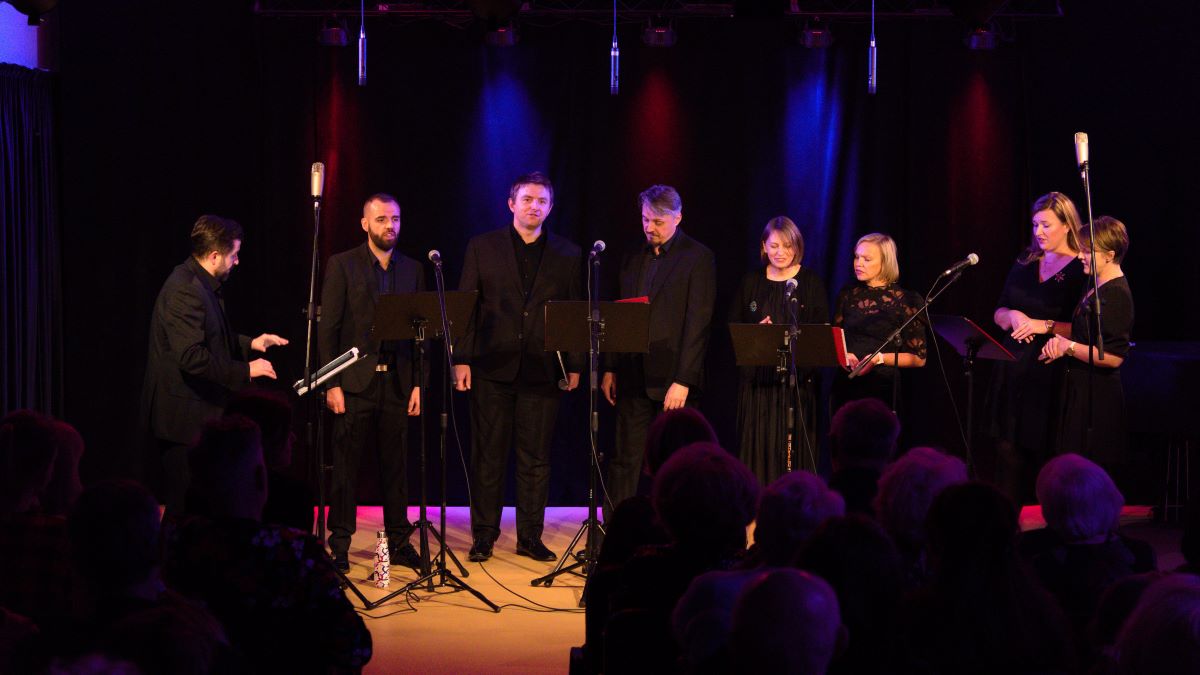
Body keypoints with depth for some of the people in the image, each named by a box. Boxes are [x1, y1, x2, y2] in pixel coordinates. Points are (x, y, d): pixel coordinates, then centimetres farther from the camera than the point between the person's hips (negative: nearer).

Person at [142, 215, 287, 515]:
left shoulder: (202, 285, 13)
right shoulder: (185, 290, -20)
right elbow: (191, 356, -28)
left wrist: (250, 344, 15)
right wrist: (245, 371, -22)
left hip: (199, 412, 10)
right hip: (184, 418, -10)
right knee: (185, 503, -5)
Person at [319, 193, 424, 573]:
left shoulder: (412, 270, 11)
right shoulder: (342, 265, 1)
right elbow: (327, 329, -3)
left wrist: (419, 383, 3)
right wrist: (331, 384, -9)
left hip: (398, 382, 3)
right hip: (354, 382, -3)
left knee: (396, 466, 7)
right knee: (345, 466, 0)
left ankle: (399, 541, 14)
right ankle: (339, 544, 6)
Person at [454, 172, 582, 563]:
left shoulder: (567, 255, 9)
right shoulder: (482, 248, 6)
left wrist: (574, 365, 2)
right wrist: (462, 359, -4)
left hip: (542, 370, 1)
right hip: (493, 368, -1)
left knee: (536, 458, 4)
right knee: (488, 456, 4)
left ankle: (530, 537, 11)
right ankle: (484, 535, 11)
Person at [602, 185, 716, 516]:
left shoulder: (698, 258, -5)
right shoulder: (633, 260, 14)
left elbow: (698, 323, -11)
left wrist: (683, 381, -17)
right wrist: (611, 369, 8)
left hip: (674, 378, -5)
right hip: (633, 377, 5)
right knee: (624, 461, 3)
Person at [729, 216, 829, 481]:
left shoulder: (811, 281, 3)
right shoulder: (751, 282, 10)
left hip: (798, 378, -2)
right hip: (758, 377, 2)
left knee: (795, 447, -3)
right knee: (759, 448, 0)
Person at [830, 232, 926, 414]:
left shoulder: (907, 301, -1)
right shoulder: (848, 295, 11)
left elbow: (918, 358, -1)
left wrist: (881, 358, -13)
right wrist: (843, 356, -3)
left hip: (882, 388, -3)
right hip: (845, 385, 3)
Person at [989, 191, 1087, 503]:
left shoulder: (1082, 269, -5)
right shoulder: (1025, 262, 14)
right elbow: (998, 313, 17)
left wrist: (1045, 326, -16)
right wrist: (1014, 316, -4)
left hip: (1051, 373, -5)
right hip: (1013, 369, 5)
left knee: (1045, 451, -4)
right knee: (1009, 448, 2)